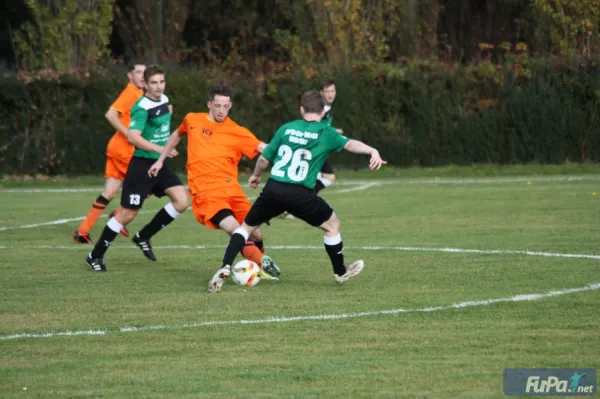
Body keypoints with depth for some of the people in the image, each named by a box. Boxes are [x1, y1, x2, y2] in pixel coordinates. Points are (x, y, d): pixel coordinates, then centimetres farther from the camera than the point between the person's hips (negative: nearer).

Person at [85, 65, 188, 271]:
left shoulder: (164, 100, 8)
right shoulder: (142, 108, -18)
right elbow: (133, 137, -31)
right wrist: (160, 149, -33)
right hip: (142, 164, -8)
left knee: (181, 202, -7)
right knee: (128, 214, -5)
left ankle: (143, 237, 10)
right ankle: (95, 255, 9)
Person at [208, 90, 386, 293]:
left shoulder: (286, 129, 13)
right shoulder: (325, 132, 3)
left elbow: (264, 158, 19)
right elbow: (350, 144, -15)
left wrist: (256, 175, 38)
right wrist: (372, 151, -26)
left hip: (272, 190, 3)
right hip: (300, 194, -3)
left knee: (246, 226, 20)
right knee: (332, 225, 20)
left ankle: (225, 268, 1)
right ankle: (340, 272, 32)